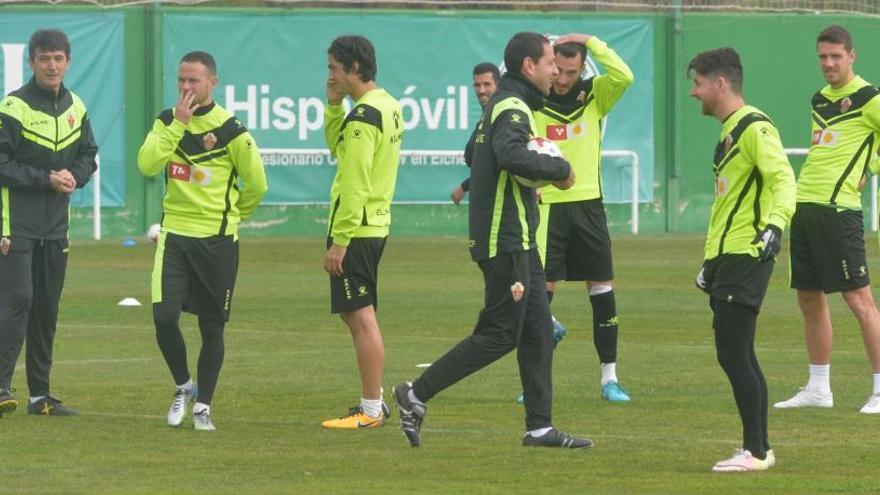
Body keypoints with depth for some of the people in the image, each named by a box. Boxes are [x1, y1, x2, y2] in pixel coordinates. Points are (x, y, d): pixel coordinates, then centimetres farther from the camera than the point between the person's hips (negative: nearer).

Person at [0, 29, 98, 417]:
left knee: (47, 308, 9)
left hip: (56, 225, 6)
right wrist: (46, 179, -17)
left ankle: (40, 395, 14)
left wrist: (75, 177, -5)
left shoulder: (75, 108, 9)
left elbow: (88, 154, 17)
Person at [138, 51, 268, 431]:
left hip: (217, 240, -2)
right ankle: (183, 387, 14)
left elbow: (256, 185, 2)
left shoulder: (230, 130, -8)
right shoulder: (167, 122, 3)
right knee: (164, 317, -10)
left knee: (212, 327, 4)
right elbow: (147, 165, -14)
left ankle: (203, 406, 16)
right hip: (174, 235, 2)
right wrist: (178, 124, -18)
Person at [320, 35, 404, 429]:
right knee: (356, 315, 17)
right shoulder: (389, 106, 12)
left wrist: (339, 241, -19)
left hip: (356, 227, -10)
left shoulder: (363, 116, -18)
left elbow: (355, 186, -21)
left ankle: (372, 410, -4)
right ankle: (373, 401, 21)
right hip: (376, 223, 10)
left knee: (361, 317, -6)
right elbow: (338, 148, 22)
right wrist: (334, 106, 9)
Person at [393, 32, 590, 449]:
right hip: (506, 241, -11)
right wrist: (559, 169, -21)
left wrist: (543, 175, 11)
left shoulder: (504, 104, 17)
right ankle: (417, 395, -1)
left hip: (517, 241, 11)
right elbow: (512, 156, -35)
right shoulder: (512, 108, -16)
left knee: (538, 330, 10)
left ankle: (539, 426, 11)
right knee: (500, 335, -6)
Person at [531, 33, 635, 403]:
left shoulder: (595, 96, 2)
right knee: (541, 287, -4)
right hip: (546, 206, -2)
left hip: (588, 204, 2)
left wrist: (590, 42, -13)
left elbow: (624, 77, -16)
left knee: (602, 287, 2)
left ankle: (610, 377, 10)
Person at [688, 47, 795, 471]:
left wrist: (775, 225, -39)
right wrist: (711, 260, 28)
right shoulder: (729, 132, 20)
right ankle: (758, 448, 14)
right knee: (737, 356, 10)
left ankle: (755, 450, -8)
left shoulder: (755, 129, -12)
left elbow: (782, 179, -23)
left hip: (746, 257, -10)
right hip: (726, 258, 10)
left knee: (733, 353, -12)